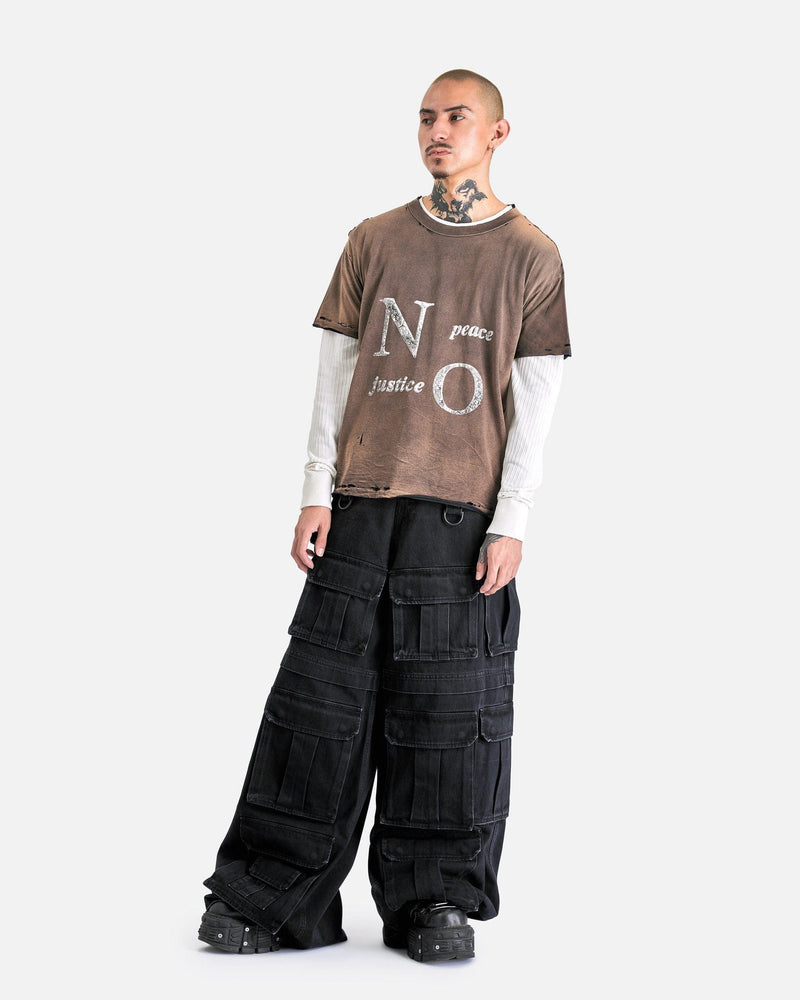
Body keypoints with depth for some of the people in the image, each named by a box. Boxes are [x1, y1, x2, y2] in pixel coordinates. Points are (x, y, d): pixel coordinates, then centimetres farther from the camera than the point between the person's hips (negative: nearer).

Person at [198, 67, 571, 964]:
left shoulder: (531, 255, 4)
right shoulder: (374, 241, 11)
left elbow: (534, 404, 1)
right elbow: (336, 372, 11)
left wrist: (511, 523, -6)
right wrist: (316, 493, 3)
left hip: (464, 514, -2)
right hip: (361, 504, 2)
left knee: (451, 711, 1)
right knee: (322, 696, 1)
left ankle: (435, 902, 13)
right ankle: (275, 898, 8)